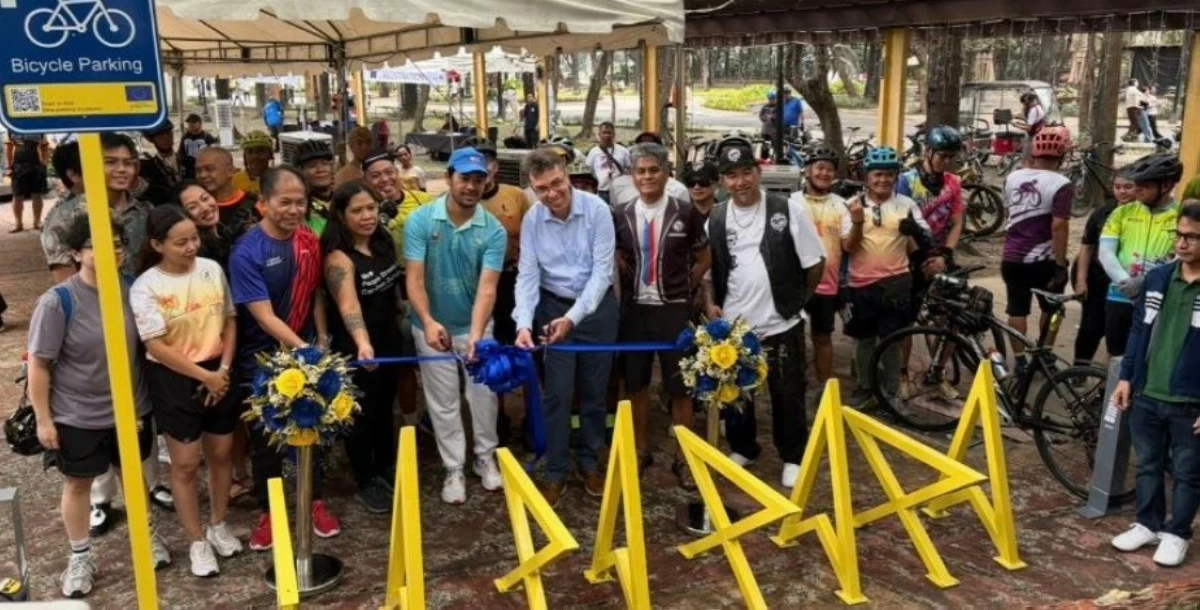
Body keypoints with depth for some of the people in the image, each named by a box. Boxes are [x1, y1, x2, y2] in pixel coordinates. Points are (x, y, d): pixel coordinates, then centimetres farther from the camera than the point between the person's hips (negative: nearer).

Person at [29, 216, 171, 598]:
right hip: (77, 416, -3)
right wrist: (43, 419, -11)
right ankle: (80, 557, 34)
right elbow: (39, 365, -14)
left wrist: (145, 396, 10)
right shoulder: (58, 302, -20)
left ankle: (146, 535, 43)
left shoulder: (129, 289, -8)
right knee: (78, 482, 15)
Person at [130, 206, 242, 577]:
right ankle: (198, 542, 20)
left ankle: (218, 526, 34)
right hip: (172, 379, -4)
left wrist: (223, 369, -5)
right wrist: (203, 376, -14)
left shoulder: (212, 269, -3)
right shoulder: (146, 287, -13)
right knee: (186, 463, 4)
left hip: (217, 372, 4)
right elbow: (156, 346, -15)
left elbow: (229, 321, 5)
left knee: (221, 453, 14)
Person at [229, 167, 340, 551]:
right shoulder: (247, 253, -20)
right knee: (265, 439, 10)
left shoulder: (309, 241, -4)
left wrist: (321, 340, 3)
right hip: (262, 361, -4)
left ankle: (316, 502, 32)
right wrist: (304, 350, -31)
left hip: (306, 352, 4)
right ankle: (267, 512, 27)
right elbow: (265, 317, -23)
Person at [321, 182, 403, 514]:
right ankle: (366, 484, 23)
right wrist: (363, 344, -55)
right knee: (362, 413, 7)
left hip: (388, 338, 7)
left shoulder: (384, 241, -2)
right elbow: (348, 304, -40)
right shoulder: (339, 258, -25)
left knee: (385, 406, 21)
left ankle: (386, 468, 41)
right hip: (355, 347, -7)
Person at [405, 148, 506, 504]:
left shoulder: (494, 231, -14)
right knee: (443, 401, 10)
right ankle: (453, 469, 25)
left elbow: (487, 287, -22)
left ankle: (485, 457, 34)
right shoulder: (420, 221, -15)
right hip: (432, 326, -1)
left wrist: (476, 334, -37)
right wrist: (428, 321, -37)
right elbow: (415, 279, -20)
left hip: (475, 324, 1)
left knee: (484, 393, 13)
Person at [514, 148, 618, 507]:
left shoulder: (596, 210, -17)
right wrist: (524, 323, -26)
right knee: (557, 394, 3)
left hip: (597, 307, -1)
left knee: (594, 391, 11)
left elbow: (602, 270, -18)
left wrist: (574, 317, -26)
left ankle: (590, 462, 29)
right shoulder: (531, 220, -10)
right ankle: (555, 471, 17)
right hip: (554, 307, 1)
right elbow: (527, 275, -11)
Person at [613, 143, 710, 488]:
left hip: (674, 310, -2)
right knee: (636, 384, 13)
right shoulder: (620, 215, -1)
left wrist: (684, 288, 2)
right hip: (635, 309, 2)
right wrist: (631, 279, 0)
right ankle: (640, 449, 30)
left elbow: (705, 259, 5)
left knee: (680, 385, 7)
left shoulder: (685, 214, -7)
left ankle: (683, 457, 21)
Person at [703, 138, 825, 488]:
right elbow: (707, 268, 12)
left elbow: (815, 263, -2)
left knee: (787, 396, 8)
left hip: (781, 324, -3)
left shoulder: (789, 210, -8)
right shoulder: (716, 219, 3)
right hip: (733, 325, 3)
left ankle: (793, 458, 26)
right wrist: (711, 304, -1)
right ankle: (743, 448, 36)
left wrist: (798, 299, 4)